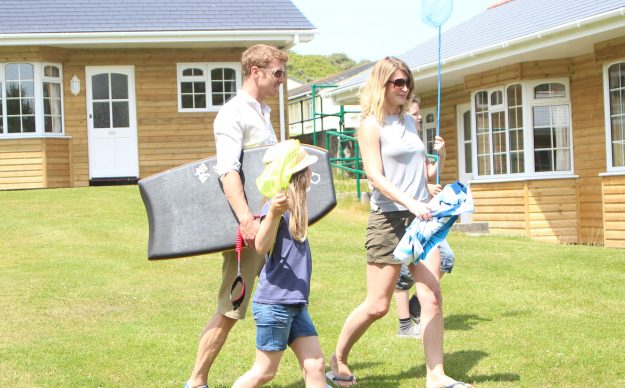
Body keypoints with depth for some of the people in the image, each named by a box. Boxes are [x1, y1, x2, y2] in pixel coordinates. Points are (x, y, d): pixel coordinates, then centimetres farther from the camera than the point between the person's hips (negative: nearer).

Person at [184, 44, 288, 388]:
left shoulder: (263, 113, 17)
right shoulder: (233, 114, -11)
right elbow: (228, 170, -23)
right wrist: (246, 219, -34)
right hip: (248, 228, -9)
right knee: (230, 309, -3)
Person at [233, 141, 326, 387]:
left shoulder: (295, 208, 12)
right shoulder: (277, 206, -16)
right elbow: (261, 247, -31)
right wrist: (273, 214, -45)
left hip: (295, 304, 9)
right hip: (273, 304, -9)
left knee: (315, 365, 4)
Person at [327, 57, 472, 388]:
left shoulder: (409, 122, 15)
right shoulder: (371, 125, -5)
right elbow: (376, 177, -15)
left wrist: (439, 158, 0)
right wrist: (411, 203, -27)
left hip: (420, 217, 6)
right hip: (389, 219, -6)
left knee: (432, 298, -1)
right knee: (377, 305, -1)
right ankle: (338, 358, 20)